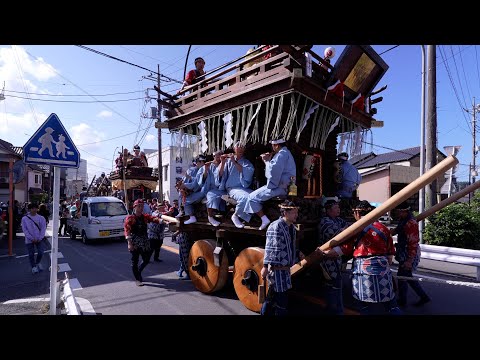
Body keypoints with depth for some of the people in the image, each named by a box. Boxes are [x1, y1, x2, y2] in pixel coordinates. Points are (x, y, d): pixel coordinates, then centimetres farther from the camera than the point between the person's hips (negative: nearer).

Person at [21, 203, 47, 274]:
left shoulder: (41, 218, -2)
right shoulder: (24, 218, -3)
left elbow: (43, 228, -3)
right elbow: (24, 229, -6)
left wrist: (39, 238, -12)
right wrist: (32, 238, -13)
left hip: (39, 239, 0)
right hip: (29, 240, 0)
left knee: (41, 252, -1)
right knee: (31, 254, 7)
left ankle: (37, 263, 28)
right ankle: (33, 266, 25)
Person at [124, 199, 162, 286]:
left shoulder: (145, 216, 6)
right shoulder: (130, 218, -6)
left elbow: (153, 218, -10)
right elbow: (127, 231, -13)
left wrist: (162, 220, -29)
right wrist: (129, 243, -20)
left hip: (144, 242, 5)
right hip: (134, 243, -4)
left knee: (146, 260, 11)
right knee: (135, 261, 4)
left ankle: (138, 272, 37)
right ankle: (137, 279, 20)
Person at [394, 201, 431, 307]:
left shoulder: (411, 223, -25)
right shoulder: (404, 220, 5)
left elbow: (413, 243, -25)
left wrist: (409, 261, -23)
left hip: (409, 255, -9)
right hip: (404, 254, 9)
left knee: (402, 276, 4)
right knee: (407, 276, 18)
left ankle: (402, 301, 21)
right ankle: (424, 297, 31)